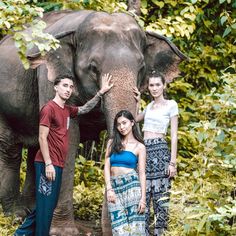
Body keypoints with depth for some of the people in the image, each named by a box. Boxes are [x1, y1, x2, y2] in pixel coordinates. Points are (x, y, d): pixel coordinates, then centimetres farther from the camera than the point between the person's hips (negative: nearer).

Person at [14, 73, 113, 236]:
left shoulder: (67, 110, 14)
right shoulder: (49, 109, -11)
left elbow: (85, 108, 31)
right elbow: (42, 137, -15)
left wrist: (101, 93, 18)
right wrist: (48, 164, -20)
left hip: (57, 165, 9)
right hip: (48, 164, -9)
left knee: (49, 204, 15)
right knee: (46, 205, -5)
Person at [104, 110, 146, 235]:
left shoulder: (139, 146, 5)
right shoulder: (112, 143, 13)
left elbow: (142, 173, 1)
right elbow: (107, 166, 7)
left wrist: (143, 198, -8)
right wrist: (109, 189, -6)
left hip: (131, 185, -2)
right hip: (114, 187, 2)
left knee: (134, 225, -7)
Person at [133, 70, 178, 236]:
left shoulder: (171, 105, 1)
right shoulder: (150, 106, 18)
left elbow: (174, 135, -4)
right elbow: (134, 119, 36)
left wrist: (173, 162, -10)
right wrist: (137, 101, 23)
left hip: (160, 149, -6)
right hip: (143, 150, 6)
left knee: (160, 197, -7)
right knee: (143, 195, 2)